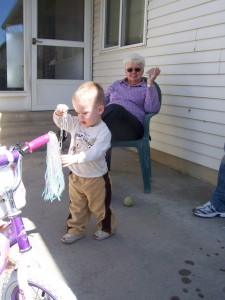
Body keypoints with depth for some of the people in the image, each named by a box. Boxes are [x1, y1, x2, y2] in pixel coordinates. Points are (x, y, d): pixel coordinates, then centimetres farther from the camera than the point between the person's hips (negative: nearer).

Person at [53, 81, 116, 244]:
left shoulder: (103, 132, -23)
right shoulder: (76, 123, -3)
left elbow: (95, 152, -33)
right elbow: (60, 121, 4)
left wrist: (75, 158, -45)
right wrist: (59, 112, -19)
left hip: (96, 178, -5)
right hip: (76, 176, 6)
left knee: (99, 207, 15)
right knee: (76, 207, 20)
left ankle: (106, 227, 39)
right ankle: (76, 229, 37)